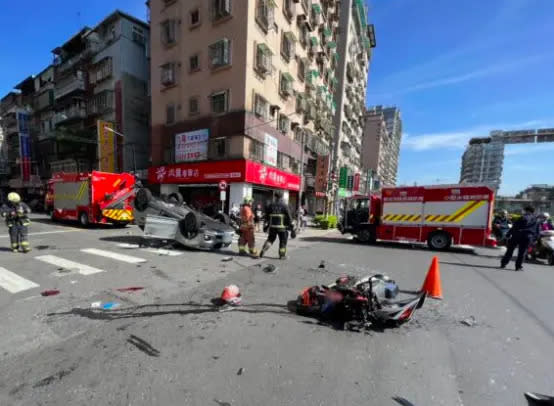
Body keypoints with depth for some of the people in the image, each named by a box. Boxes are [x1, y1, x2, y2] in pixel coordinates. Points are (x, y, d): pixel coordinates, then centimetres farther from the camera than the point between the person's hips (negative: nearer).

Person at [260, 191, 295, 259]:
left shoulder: (270, 206, 3)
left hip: (272, 227, 3)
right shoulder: (284, 206, -7)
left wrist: (266, 225, 21)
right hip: (282, 227, -3)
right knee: (283, 241, 12)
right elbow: (289, 218, -8)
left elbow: (266, 216, 9)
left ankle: (263, 250, 6)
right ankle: (282, 255, 19)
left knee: (270, 239, 20)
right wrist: (291, 228, -3)